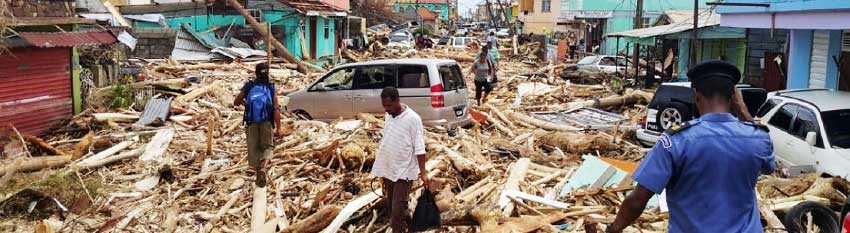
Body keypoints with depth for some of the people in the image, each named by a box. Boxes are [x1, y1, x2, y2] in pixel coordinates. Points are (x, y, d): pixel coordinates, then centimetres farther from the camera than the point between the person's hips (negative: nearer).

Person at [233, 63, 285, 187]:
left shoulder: (248, 87, 0)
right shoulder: (271, 88, -4)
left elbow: (236, 102, 8)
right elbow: (276, 109, -10)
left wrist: (243, 101, 30)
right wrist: (278, 128, -7)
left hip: (251, 123, 1)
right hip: (267, 122, -1)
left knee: (254, 149, 13)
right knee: (268, 146, 10)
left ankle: (258, 175, 20)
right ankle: (262, 168, -18)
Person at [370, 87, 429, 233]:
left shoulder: (412, 119, -16)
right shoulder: (388, 116, 6)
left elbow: (419, 148, -15)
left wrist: (422, 172, -18)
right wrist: (380, 165, 17)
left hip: (403, 172, -7)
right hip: (387, 170, 7)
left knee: (398, 209, -8)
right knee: (390, 206, 15)